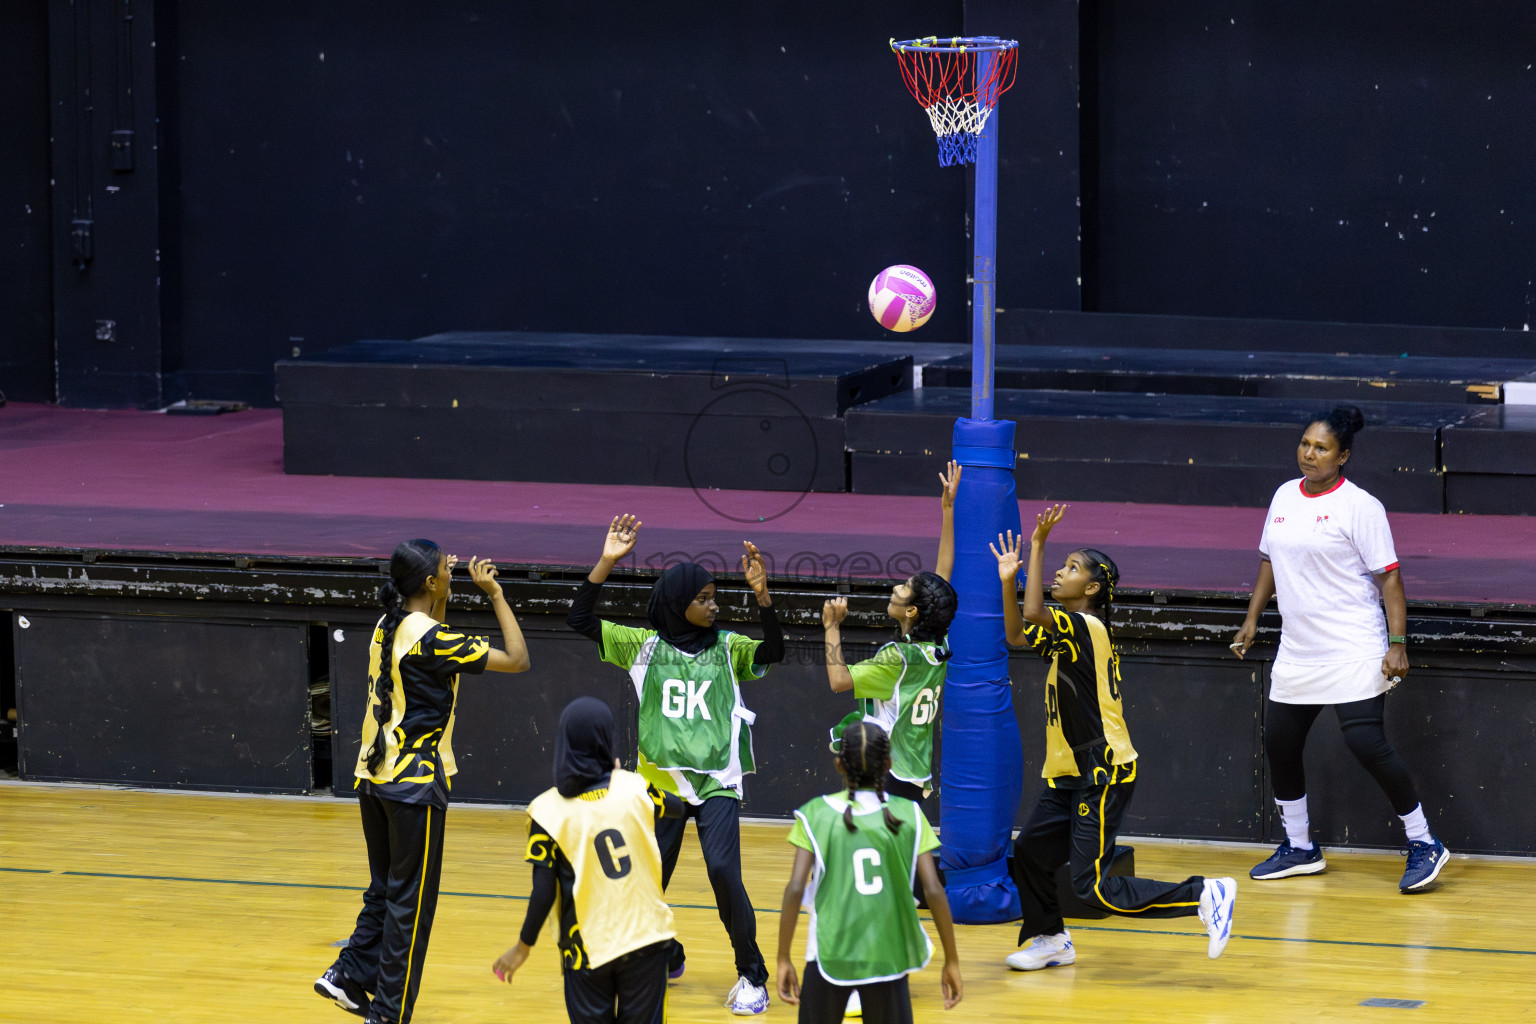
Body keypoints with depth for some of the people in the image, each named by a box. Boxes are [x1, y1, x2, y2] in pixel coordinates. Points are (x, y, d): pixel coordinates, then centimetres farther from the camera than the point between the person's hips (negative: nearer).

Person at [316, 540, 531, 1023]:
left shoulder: (388, 629, 6)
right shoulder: (431, 639, -18)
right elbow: (517, 659, -17)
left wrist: (442, 596, 19)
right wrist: (495, 594, -8)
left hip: (376, 778, 8)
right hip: (415, 783, -8)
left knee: (385, 889, 21)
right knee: (410, 902, 1)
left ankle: (349, 975, 17)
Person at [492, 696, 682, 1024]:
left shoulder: (548, 811, -9)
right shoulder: (634, 788, -3)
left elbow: (543, 893, -10)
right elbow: (677, 807, 21)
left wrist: (523, 947, 4)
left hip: (588, 948, -1)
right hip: (645, 938, 1)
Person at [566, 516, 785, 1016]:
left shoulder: (726, 648, 3)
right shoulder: (645, 645, 2)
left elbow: (774, 651, -14)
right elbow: (580, 618, -3)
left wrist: (762, 594, -27)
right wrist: (606, 562, -14)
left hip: (716, 782, -2)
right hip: (662, 783, 2)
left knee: (723, 871, -19)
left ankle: (752, 976, -6)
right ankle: (666, 958, 37)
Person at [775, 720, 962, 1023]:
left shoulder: (816, 815, -1)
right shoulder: (909, 816, 1)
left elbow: (795, 889, -8)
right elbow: (934, 891, -3)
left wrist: (783, 960, -2)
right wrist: (952, 961, 4)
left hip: (830, 957, 0)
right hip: (888, 958, 1)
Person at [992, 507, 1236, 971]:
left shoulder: (1086, 628, -17)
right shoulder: (1068, 633, 11)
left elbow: (1033, 616, -30)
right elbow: (1017, 634, 20)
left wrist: (1038, 544, -24)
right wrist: (1009, 580, 8)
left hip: (1103, 775, -10)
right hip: (1071, 775, 10)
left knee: (1095, 888, -14)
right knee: (1029, 852, 18)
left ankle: (1205, 896, -13)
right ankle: (1049, 939, 35)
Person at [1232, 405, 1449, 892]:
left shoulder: (1360, 507, -10)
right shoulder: (1284, 497, 10)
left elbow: (1389, 577, -11)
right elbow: (1270, 560, 22)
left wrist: (1397, 644, -18)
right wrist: (1252, 619, 18)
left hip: (1353, 651, -7)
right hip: (1296, 651, 7)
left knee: (1366, 742, -15)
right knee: (1279, 743, 7)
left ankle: (1424, 846, -4)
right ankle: (1299, 848, 24)